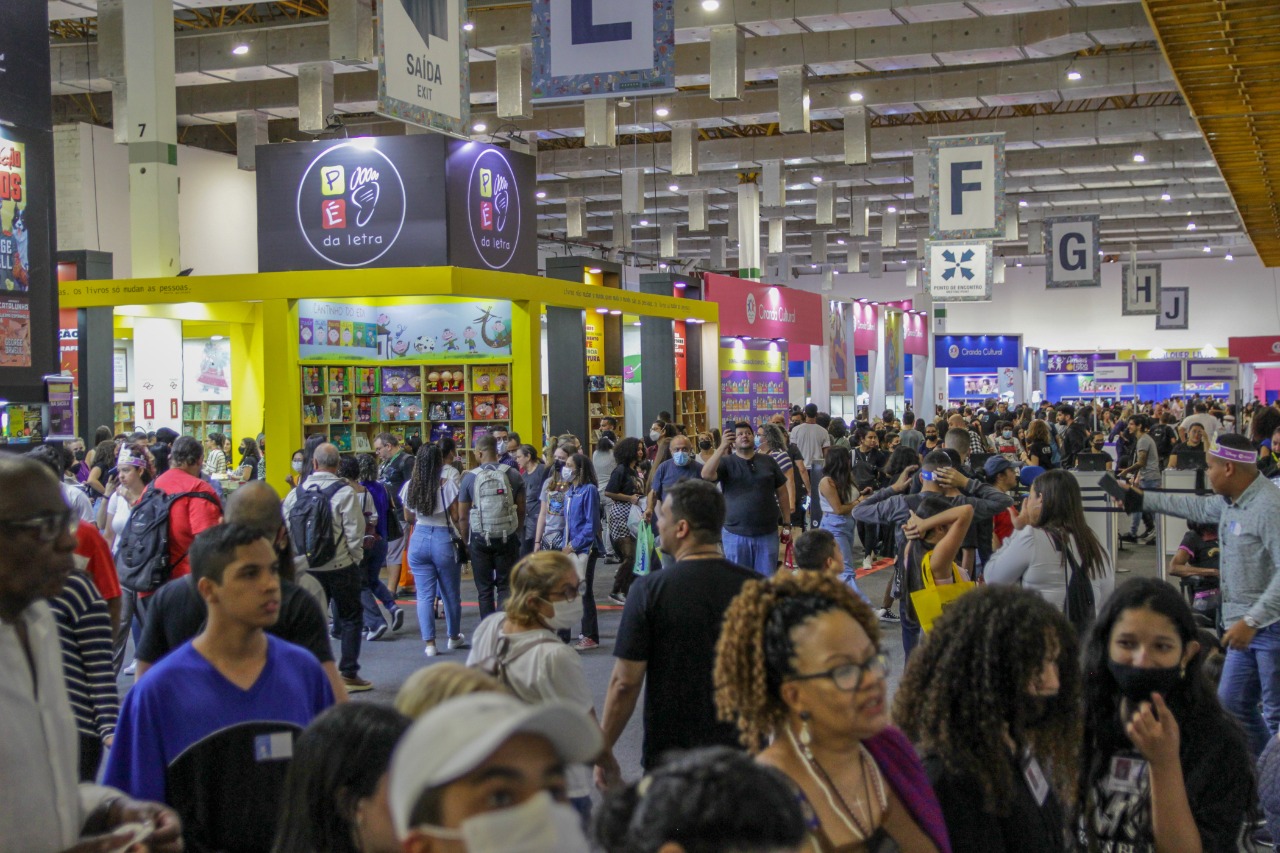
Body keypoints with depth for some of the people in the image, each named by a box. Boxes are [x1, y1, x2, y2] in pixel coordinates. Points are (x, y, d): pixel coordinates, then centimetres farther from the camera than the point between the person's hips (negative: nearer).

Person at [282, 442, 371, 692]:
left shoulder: (296, 493, -1)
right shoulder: (344, 492, -13)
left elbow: (286, 531, 1)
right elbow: (355, 533, -13)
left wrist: (297, 561, 12)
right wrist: (356, 559, 3)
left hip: (307, 568, 4)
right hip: (341, 567, -4)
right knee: (351, 618, 9)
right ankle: (348, 674, 8)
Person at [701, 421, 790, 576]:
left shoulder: (768, 461, 6)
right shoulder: (726, 463, 0)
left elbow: (782, 493, 10)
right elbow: (706, 474, -20)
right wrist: (722, 448, -24)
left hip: (768, 533, 2)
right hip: (736, 534, -1)